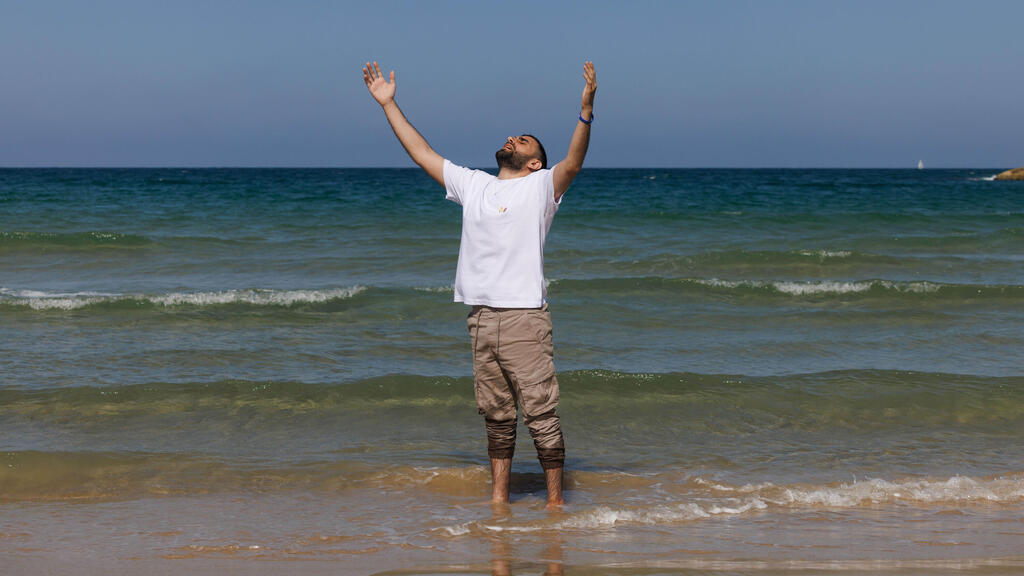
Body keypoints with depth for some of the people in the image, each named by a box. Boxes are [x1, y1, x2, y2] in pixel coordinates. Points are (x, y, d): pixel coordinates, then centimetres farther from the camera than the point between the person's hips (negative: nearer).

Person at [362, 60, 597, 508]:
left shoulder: (541, 186, 3)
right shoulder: (472, 185, 17)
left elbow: (573, 162, -15)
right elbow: (422, 153, 22)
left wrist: (586, 111, -31)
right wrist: (388, 105, 22)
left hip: (525, 317, -5)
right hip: (481, 318, 5)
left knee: (541, 414, -5)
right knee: (495, 416, 11)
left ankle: (554, 500, 1)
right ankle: (498, 497, 18)